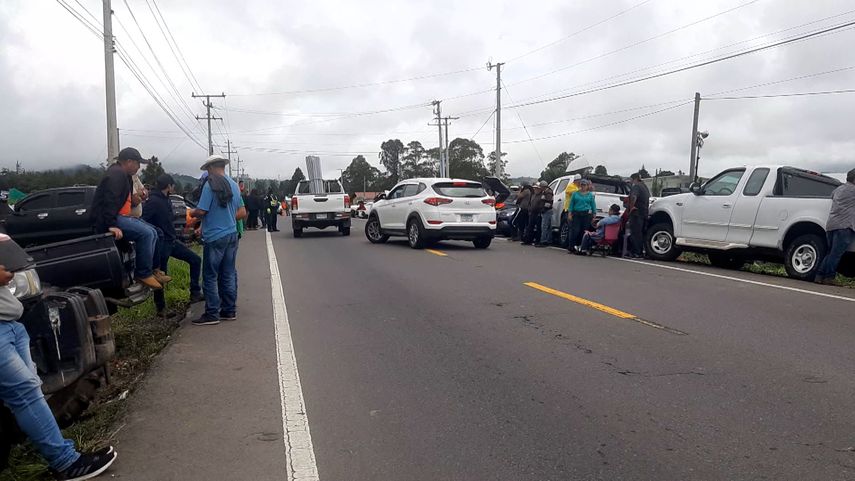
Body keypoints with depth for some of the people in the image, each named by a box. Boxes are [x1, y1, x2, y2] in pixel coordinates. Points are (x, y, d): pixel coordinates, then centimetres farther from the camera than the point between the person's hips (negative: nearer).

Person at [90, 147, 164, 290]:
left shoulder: (124, 175, 21)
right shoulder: (116, 174, -13)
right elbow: (110, 200, -25)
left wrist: (132, 200, 4)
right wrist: (111, 225, -32)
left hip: (120, 216, 11)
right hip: (108, 219, -11)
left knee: (152, 232, 5)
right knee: (145, 233, -25)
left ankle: (150, 270, 5)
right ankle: (143, 273, -18)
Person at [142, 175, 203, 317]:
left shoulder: (166, 200, 11)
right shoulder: (153, 201, -18)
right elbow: (141, 220, -28)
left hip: (171, 241, 9)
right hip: (161, 243, -9)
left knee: (195, 259, 7)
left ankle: (195, 293, 12)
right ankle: (160, 308, 15)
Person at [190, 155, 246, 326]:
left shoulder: (210, 185, -12)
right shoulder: (234, 185, 9)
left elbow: (201, 211, -16)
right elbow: (242, 212, 13)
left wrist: (191, 213, 5)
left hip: (214, 237, -7)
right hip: (232, 234, 7)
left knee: (210, 276, 0)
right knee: (229, 274, 11)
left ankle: (212, 314, 2)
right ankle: (229, 311, 17)